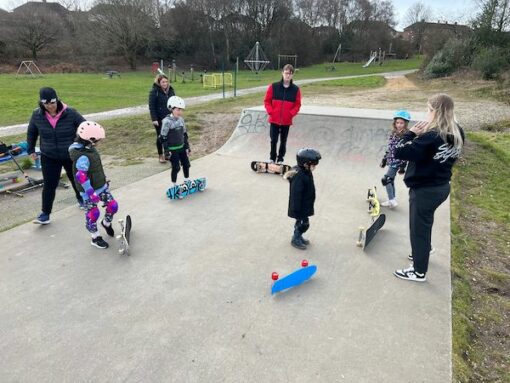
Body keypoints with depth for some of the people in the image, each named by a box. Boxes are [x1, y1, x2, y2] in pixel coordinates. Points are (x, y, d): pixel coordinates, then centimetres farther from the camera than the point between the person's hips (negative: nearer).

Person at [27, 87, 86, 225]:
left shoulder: (70, 113, -17)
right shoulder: (37, 115, -8)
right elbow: (31, 132, 9)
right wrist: (31, 150, 11)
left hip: (72, 156, 0)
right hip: (49, 157, 1)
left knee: (76, 179, 18)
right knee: (49, 185, -2)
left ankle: (81, 199, 45)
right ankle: (45, 213, 7)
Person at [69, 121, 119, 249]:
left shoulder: (90, 149, 2)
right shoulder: (82, 156, -27)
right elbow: (81, 176, -29)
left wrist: (104, 180, 25)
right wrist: (91, 192, -28)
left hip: (102, 186, 8)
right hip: (90, 191, -8)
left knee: (113, 206, 9)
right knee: (92, 214, 4)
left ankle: (106, 223, 38)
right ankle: (95, 238, 20)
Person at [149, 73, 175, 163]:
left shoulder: (170, 90, 5)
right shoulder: (154, 92, -11)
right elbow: (151, 106, -13)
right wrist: (154, 119, -18)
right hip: (159, 119, -4)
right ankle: (161, 155, 19)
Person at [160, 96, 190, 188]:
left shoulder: (181, 119, 2)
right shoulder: (167, 121, -18)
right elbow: (163, 137, -16)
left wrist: (187, 147, 12)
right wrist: (166, 151, -16)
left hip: (181, 147, 6)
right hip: (172, 149, -6)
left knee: (186, 164, 13)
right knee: (176, 167, 0)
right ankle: (174, 186, 17)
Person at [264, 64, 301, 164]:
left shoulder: (296, 89, -1)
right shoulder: (273, 86, -3)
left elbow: (297, 104, 3)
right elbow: (267, 101, 2)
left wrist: (291, 113, -9)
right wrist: (270, 112, -8)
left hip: (287, 121, 1)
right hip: (274, 120, -1)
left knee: (283, 141, 9)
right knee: (274, 140, 4)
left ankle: (280, 159, 21)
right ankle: (272, 158, 20)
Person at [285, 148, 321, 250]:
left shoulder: (306, 172, 0)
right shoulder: (299, 176, -31)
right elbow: (296, 194, -28)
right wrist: (296, 209, -23)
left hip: (306, 205, 9)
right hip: (301, 207, -9)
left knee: (301, 221, 23)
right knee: (303, 223, 4)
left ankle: (298, 237, 42)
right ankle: (295, 239, 25)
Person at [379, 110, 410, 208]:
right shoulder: (394, 133, 9)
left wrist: (403, 166, -19)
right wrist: (384, 159, 20)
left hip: (397, 162, -8)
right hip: (391, 161, 8)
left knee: (386, 180, -11)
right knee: (390, 180, 13)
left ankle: (392, 200, -4)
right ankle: (392, 200, 23)